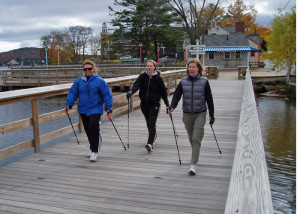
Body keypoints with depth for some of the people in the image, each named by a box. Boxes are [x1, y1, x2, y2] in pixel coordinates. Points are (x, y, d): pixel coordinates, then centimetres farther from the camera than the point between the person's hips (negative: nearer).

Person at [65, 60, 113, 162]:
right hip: (83, 110, 4)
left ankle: (94, 151, -4)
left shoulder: (100, 81, -5)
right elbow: (72, 93, 9)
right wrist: (69, 105, 0)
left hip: (95, 109, -4)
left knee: (93, 128, -16)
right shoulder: (79, 81, 4)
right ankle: (93, 147, 34)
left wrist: (108, 109, -7)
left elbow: (107, 95, -4)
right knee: (88, 130, 13)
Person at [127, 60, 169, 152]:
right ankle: (153, 137, 38)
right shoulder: (142, 76, 2)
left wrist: (167, 104, 2)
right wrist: (131, 92, -36)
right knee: (148, 123, 15)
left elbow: (163, 91, 2)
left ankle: (150, 143, -16)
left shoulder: (158, 78, -3)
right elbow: (136, 84, -15)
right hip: (144, 104, 4)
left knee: (152, 124, -12)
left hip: (154, 104, -3)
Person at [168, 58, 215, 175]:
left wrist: (212, 116, 4)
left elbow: (209, 99, 1)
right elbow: (177, 95, -3)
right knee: (191, 138, 16)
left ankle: (193, 165, -9)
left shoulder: (204, 81, -3)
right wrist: (171, 107, -22)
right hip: (187, 114, 3)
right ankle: (196, 155, 42)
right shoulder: (183, 82, 3)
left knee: (196, 139, -11)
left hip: (200, 114, -3)